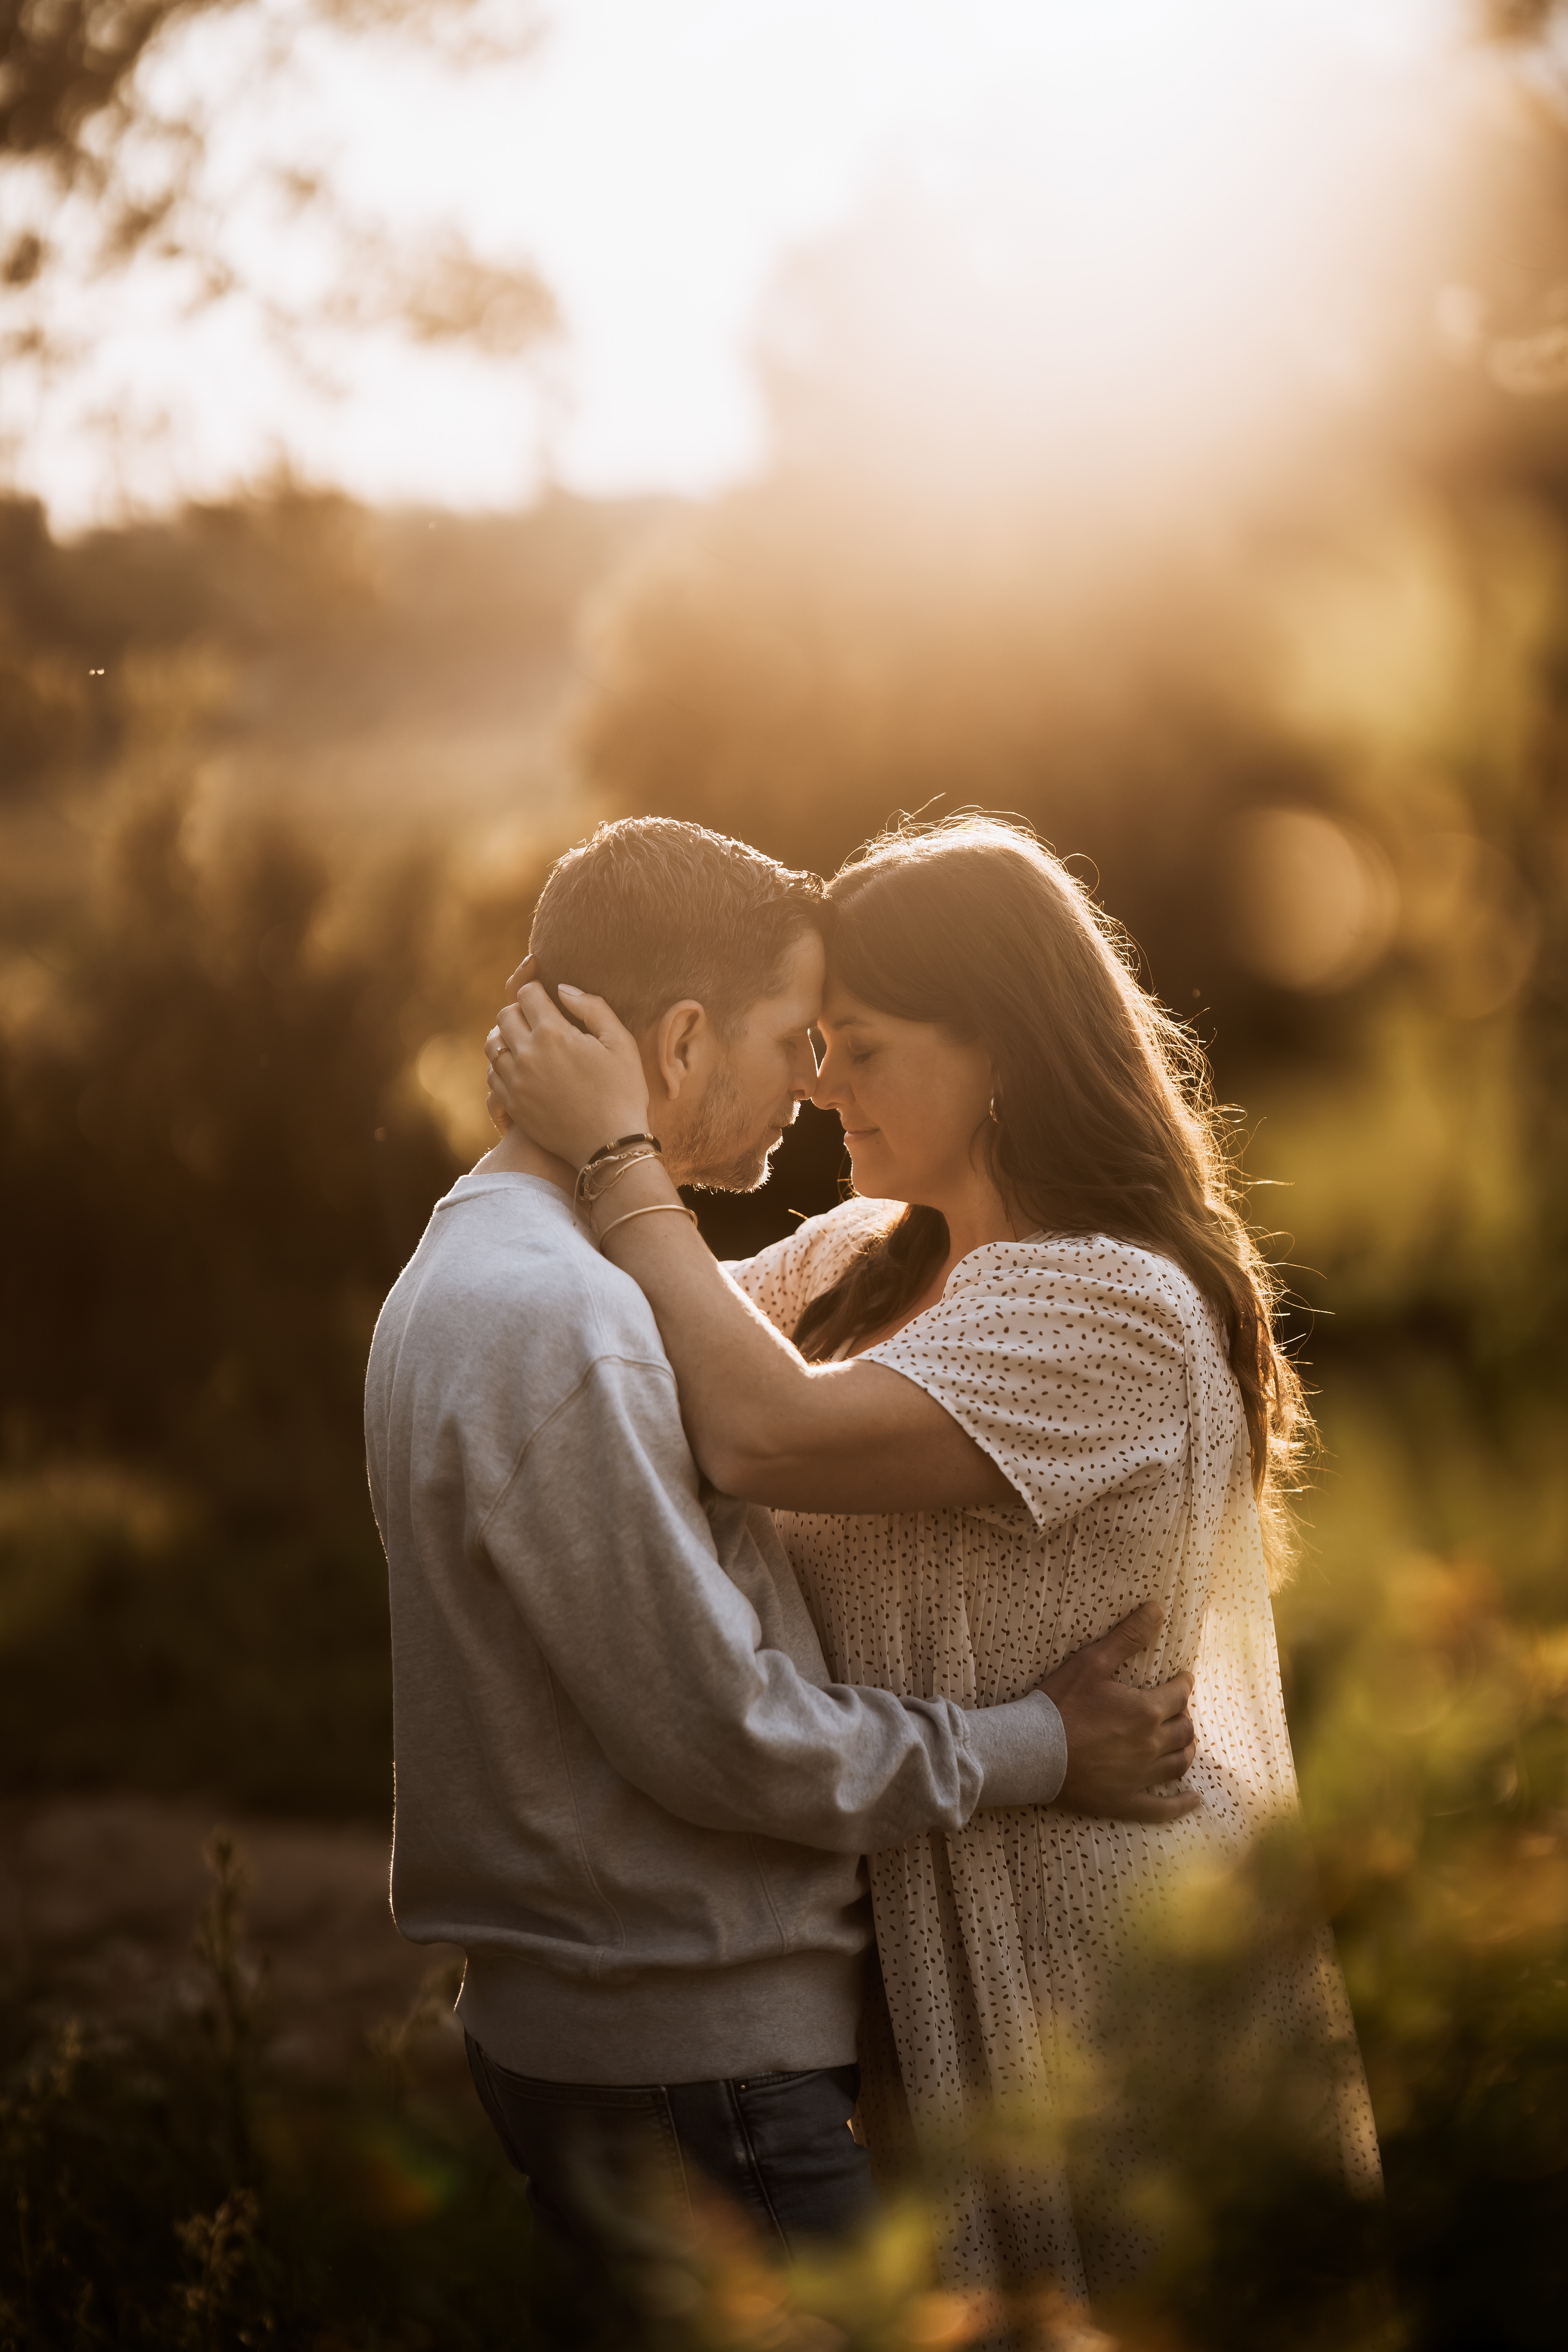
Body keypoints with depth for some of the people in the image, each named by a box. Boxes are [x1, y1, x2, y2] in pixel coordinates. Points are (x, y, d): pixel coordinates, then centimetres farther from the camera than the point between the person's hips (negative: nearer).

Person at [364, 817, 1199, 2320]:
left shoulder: (480, 1266, 12)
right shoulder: (550, 1321, -22)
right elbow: (717, 1730, -21)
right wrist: (1036, 1747, -11)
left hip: (574, 2014, 10)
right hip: (680, 2064, -10)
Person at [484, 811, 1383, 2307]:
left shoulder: (1116, 1308, -21)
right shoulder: (865, 1257, 7)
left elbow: (767, 1436, -30)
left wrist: (616, 1159, -23)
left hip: (1099, 1954, -8)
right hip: (921, 1933, 8)